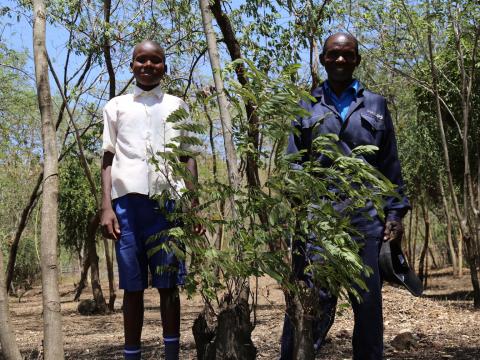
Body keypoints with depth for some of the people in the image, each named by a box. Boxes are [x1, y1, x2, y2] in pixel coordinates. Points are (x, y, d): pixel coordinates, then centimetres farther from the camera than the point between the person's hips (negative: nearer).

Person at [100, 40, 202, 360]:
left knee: (169, 284, 2)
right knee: (132, 287, 3)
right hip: (128, 200, 0)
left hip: (169, 200, 0)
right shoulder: (117, 106, 15)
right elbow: (109, 158, 10)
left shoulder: (177, 106, 16)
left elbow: (188, 157, 14)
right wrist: (106, 207, -1)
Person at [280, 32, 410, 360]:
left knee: (369, 301, 5)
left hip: (366, 218, 1)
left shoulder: (375, 105, 14)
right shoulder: (306, 108, 12)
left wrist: (396, 213, 4)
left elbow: (390, 165, 12)